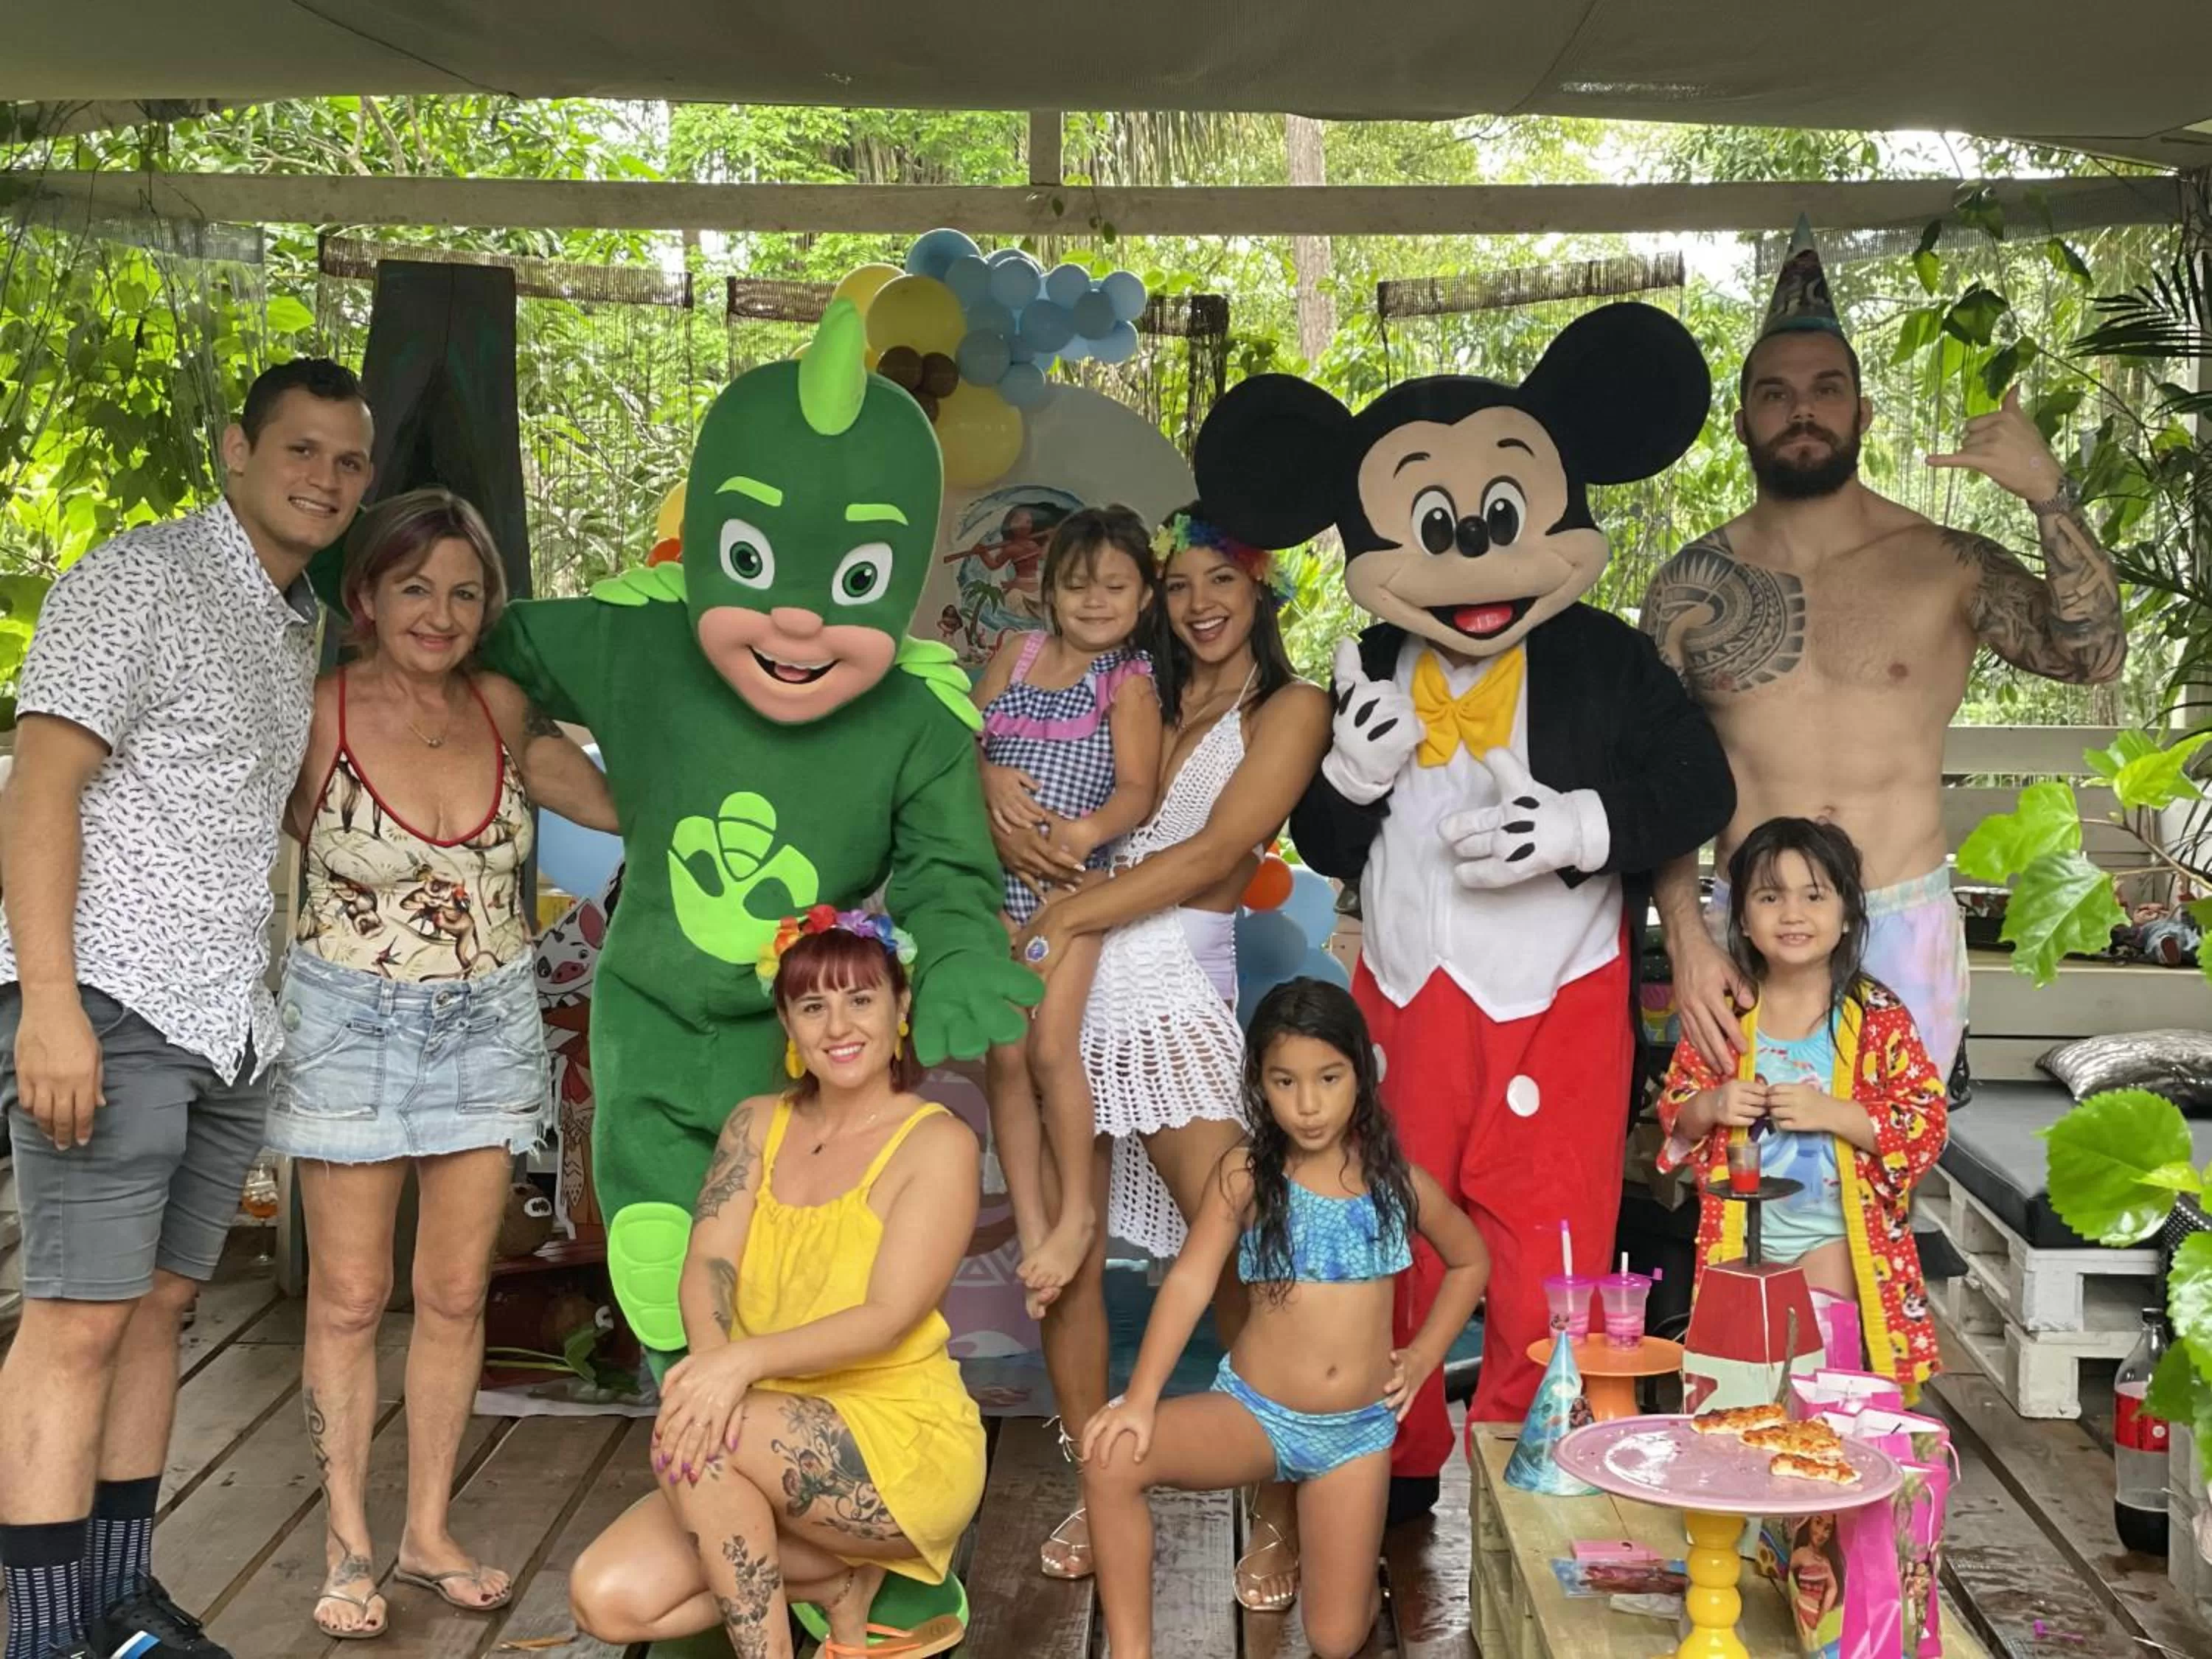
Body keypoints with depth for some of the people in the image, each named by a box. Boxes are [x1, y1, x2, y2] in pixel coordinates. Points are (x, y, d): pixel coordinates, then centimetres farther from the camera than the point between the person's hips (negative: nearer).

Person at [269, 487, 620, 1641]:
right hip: (350, 1026, -3)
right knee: (349, 1298, 2)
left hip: (487, 1027, 4)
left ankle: (429, 1533, 21)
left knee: (455, 1294, 8)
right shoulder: (319, 715, -11)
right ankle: (347, 1544, 15)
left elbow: (614, 800, 11)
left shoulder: (501, 710, 0)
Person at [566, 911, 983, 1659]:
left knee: (689, 1435, -31)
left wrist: (747, 1360, -34)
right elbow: (707, 1263, -6)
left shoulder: (938, 1144, -9)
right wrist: (710, 1359, -29)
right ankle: (842, 1578, 5)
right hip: (781, 1443, 6)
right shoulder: (757, 1124, 8)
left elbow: (889, 1316, -18)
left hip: (903, 1443, -6)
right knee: (607, 1599, -11)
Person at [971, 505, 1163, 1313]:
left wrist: (1088, 829, -28)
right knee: (1004, 1057, 2)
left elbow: (1139, 789, -9)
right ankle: (1031, 1229, 10)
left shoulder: (1130, 681, -1)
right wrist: (989, 778, -12)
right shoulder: (1017, 653, 10)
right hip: (999, 877, 4)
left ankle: (1077, 1213, 3)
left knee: (1051, 1046, -15)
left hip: (1076, 880, -4)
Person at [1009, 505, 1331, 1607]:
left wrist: (1063, 916, -11)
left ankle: (1282, 1511, 6)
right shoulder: (1142, 700, 18)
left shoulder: (1289, 710, 3)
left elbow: (1212, 855, -9)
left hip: (1174, 1004, -5)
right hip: (1069, 997, 5)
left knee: (1234, 1263, -6)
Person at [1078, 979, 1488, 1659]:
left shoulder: (1398, 1181, -2)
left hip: (1357, 1429, 2)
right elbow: (1190, 1281, -18)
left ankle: (1338, 1555, 36)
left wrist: (1424, 1355, 7)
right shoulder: (1245, 1174, -9)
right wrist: (1140, 1400, -29)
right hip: (1252, 1412, -1)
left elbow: (1470, 1260, 16)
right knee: (1111, 1458, -30)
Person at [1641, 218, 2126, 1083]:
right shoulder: (1691, 586, 0)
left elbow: (2091, 654, -15)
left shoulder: (1947, 567, -1)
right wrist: (1685, 938, -11)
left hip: (1906, 929, 0)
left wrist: (2050, 493, -26)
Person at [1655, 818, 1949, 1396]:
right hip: (1740, 1224, 3)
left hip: (1833, 1228, -3)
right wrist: (1710, 1107, -16)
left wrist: (1833, 1113, -23)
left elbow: (1926, 1123, -12)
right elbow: (1672, 1111, 6)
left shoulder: (1878, 1016, -9)